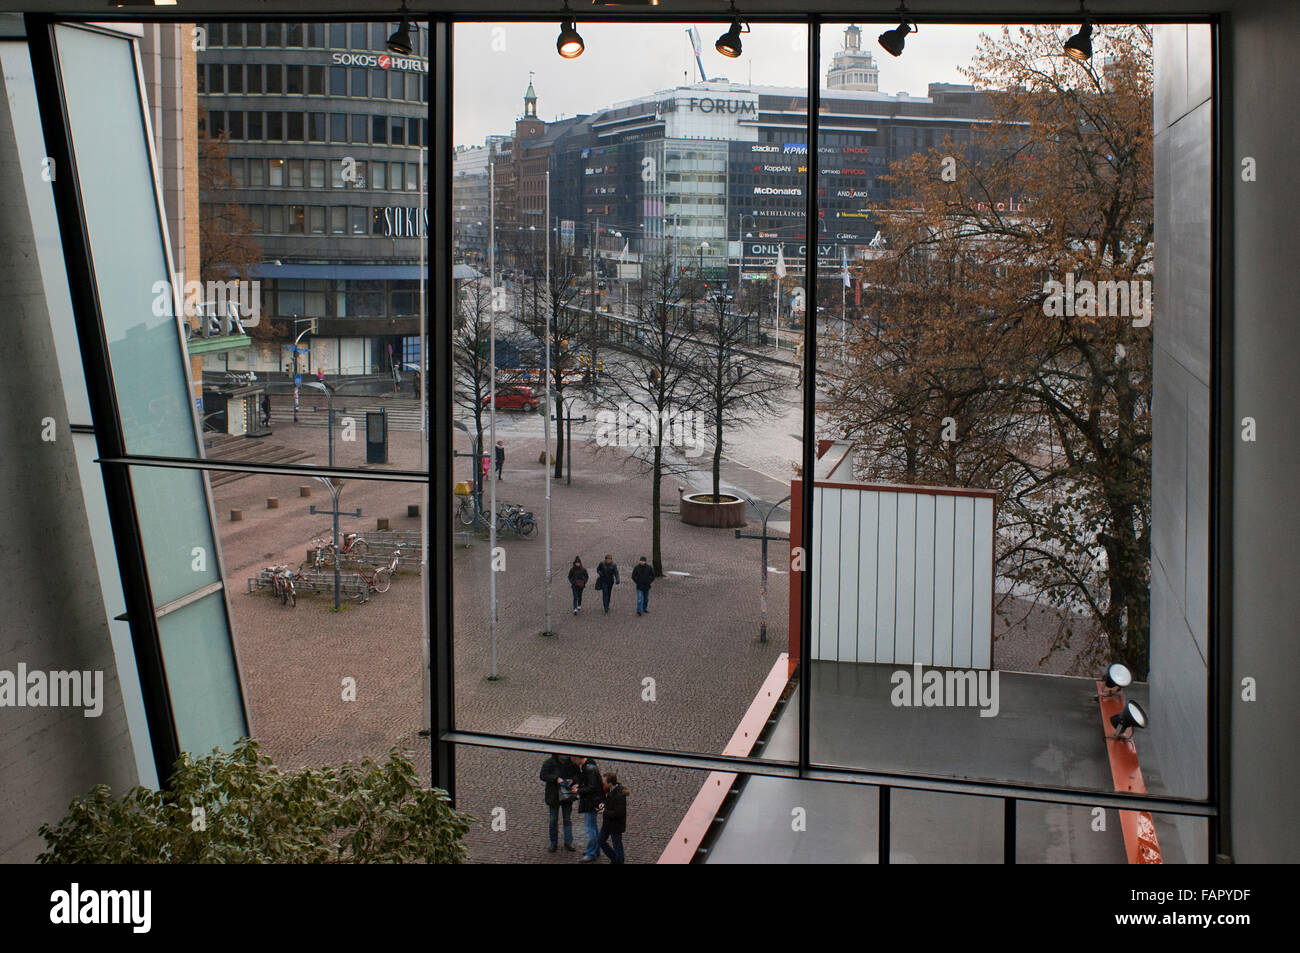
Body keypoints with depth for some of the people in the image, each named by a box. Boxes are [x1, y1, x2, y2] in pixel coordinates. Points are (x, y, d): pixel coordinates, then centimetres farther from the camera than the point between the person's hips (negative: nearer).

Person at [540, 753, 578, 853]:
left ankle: (568, 843, 12)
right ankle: (554, 844, 16)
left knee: (568, 820, 5)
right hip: (553, 796, -1)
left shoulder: (572, 763, -4)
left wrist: (572, 780, -15)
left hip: (567, 796, 1)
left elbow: (578, 775, 6)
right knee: (553, 820, 6)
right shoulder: (548, 763, -10)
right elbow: (543, 775, -16)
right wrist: (556, 778, -27)